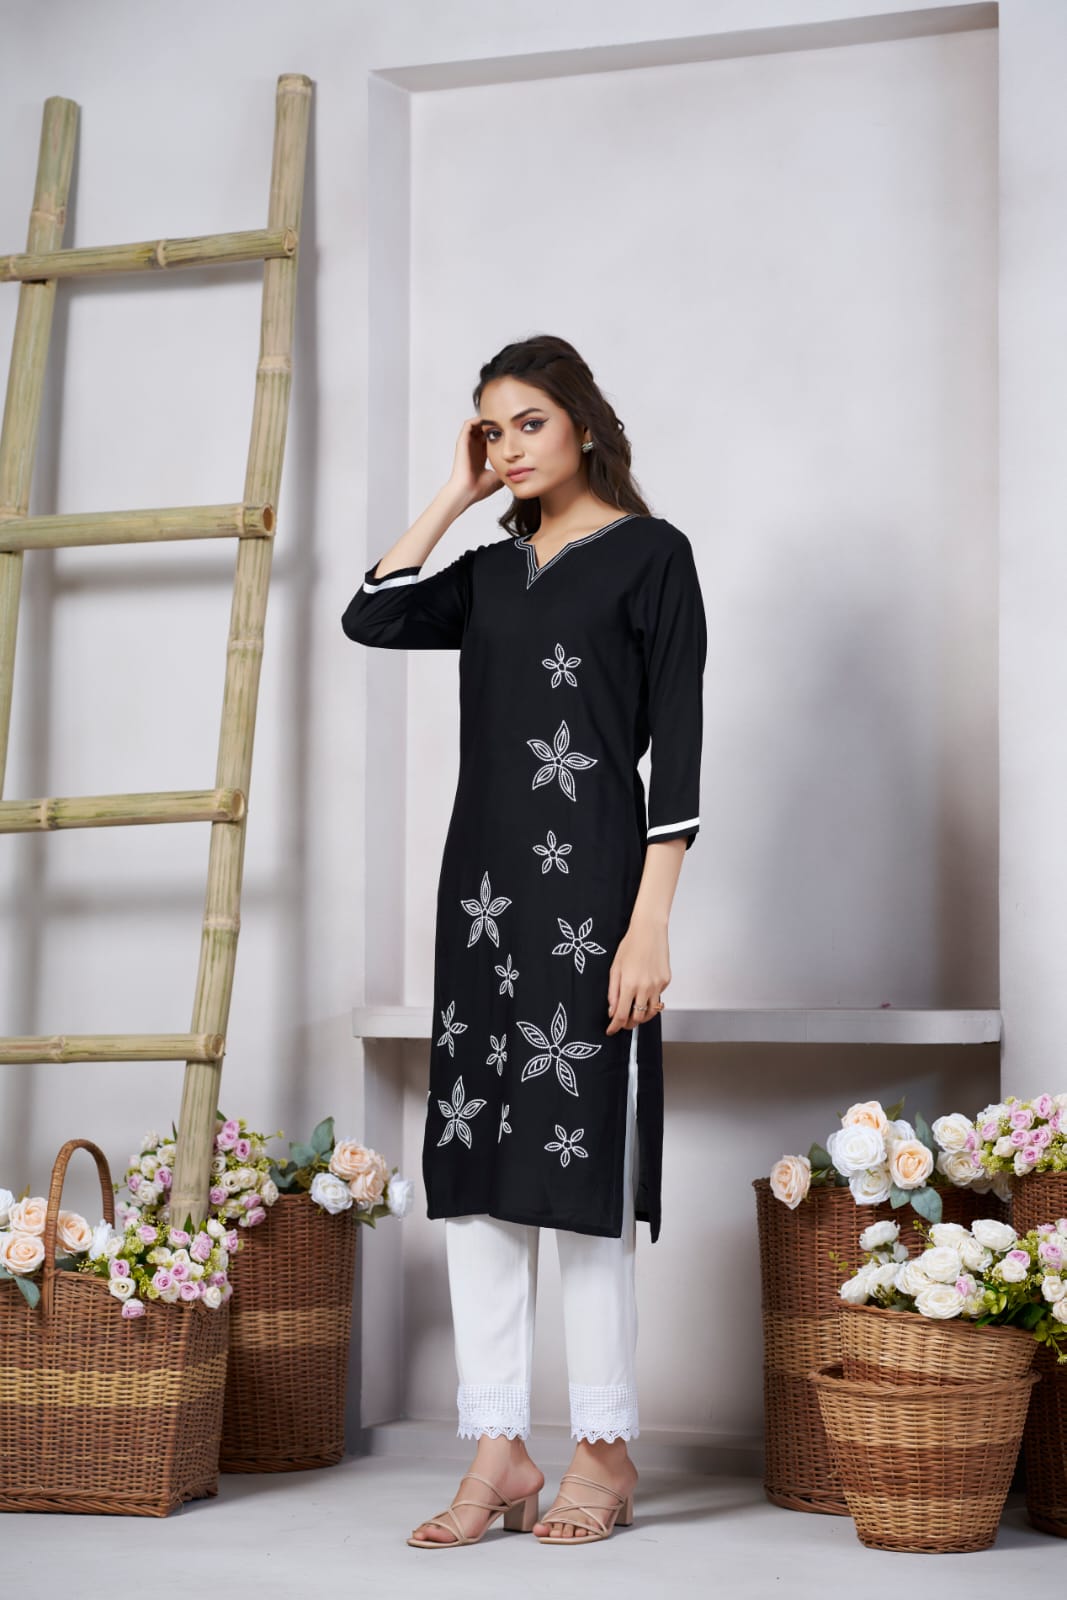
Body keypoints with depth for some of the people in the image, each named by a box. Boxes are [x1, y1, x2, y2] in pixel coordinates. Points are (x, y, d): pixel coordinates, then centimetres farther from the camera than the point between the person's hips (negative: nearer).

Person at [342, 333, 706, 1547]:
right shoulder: (493, 572, 16)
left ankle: (605, 1451, 9)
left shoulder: (650, 554, -1)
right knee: (471, 1166, 3)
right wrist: (453, 497, 7)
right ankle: (499, 1452, 9)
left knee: (578, 1165, -3)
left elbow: (676, 747, -7)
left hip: (590, 884, -6)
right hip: (482, 877, 6)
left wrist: (650, 921, -13)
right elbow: (371, 618, 3)